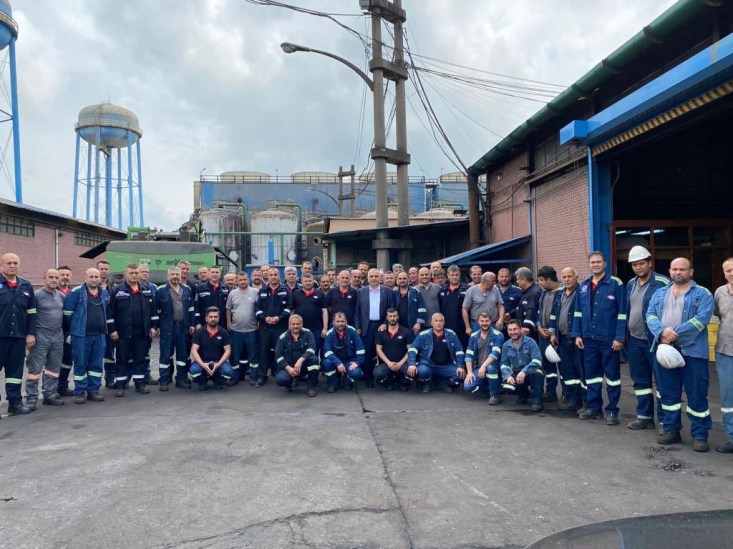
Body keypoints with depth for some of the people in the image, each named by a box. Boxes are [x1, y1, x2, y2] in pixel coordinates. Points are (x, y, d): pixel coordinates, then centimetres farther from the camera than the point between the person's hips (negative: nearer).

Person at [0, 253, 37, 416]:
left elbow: (31, 312, 13)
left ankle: (15, 402, 16)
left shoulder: (26, 286, 11)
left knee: (15, 370, 9)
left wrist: (31, 334, 7)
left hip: (19, 336, 4)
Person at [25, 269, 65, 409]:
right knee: (35, 368, -2)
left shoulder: (62, 296, 9)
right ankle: (31, 399, 4)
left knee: (54, 368, 11)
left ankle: (50, 395, 21)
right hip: (41, 335, -5)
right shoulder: (37, 295, -7)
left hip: (58, 335, 5)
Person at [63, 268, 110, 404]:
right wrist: (73, 329, 3)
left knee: (97, 364, 8)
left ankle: (93, 390, 17)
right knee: (80, 364, 1)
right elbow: (67, 313, -3)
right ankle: (80, 392, 10)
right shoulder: (76, 293, -6)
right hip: (81, 335, -5)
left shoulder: (105, 293, 11)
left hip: (100, 335, 5)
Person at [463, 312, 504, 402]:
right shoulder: (473, 336, 4)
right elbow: (469, 355, 1)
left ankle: (494, 395, -15)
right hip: (478, 367, 4)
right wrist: (469, 372, -11)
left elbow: (495, 353, -21)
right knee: (467, 387, -18)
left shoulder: (498, 335, -9)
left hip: (493, 366, -4)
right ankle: (488, 387, 14)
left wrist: (484, 366, -33)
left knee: (490, 368, -39)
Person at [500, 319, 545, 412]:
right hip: (517, 374, 4)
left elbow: (537, 360, -23)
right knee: (507, 385, -25)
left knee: (537, 372, -38)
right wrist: (508, 376, -18)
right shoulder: (506, 345, 2)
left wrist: (524, 371, -36)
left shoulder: (530, 341, -12)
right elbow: (504, 364, 3)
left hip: (531, 373, -4)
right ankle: (523, 394, 11)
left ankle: (537, 401, -20)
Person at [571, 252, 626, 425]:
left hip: (609, 339, -5)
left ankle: (612, 410, 13)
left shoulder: (616, 284, -5)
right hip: (589, 338, 5)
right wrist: (577, 334, 6)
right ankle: (594, 407, 22)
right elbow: (578, 312, 13)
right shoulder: (583, 286, 11)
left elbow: (622, 313, -8)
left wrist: (619, 337, -12)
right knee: (591, 374, 11)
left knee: (612, 374, 4)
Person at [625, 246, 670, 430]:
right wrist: (625, 336, 13)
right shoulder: (631, 284, 10)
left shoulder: (663, 283, -11)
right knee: (640, 380, 14)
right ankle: (645, 416, 25)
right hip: (634, 340, 7)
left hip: (655, 340, -7)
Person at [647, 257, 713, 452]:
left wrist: (676, 333, -19)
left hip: (692, 351, -4)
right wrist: (662, 331, -16)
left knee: (697, 395, 1)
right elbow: (650, 315, 4)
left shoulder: (703, 294, 1)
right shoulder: (660, 293, 15)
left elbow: (701, 319, -13)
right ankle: (671, 429, 24)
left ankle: (700, 435, 12)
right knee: (668, 393, 12)